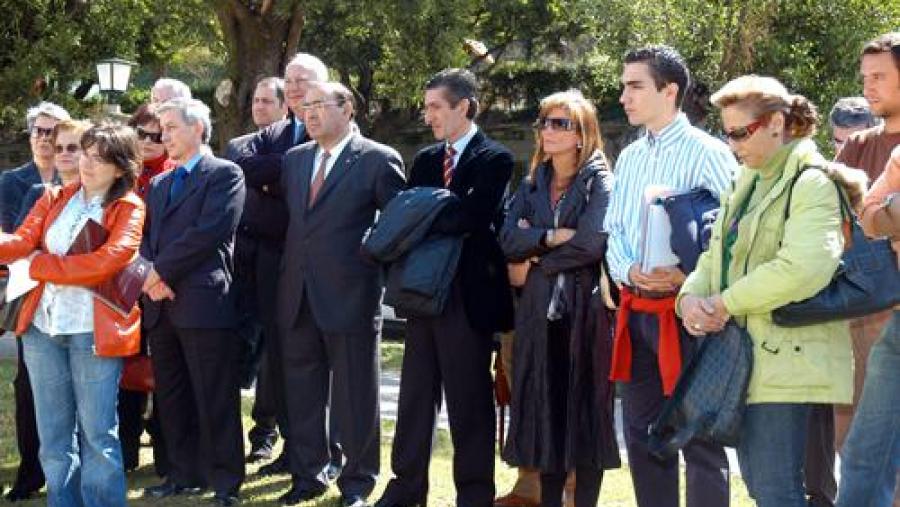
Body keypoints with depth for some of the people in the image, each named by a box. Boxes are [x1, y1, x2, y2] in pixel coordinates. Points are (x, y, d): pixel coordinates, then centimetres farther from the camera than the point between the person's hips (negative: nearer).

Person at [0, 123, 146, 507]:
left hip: (93, 330, -5)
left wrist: (38, 265, -10)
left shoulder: (129, 209, -4)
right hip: (43, 326, 5)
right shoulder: (55, 199, 11)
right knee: (53, 433, 11)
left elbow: (106, 262, -17)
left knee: (96, 433, 0)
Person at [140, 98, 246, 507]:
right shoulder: (158, 184, 22)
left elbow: (210, 231, -14)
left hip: (203, 301, -7)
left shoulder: (224, 174, -2)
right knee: (172, 398, 11)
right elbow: (145, 239, 14)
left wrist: (162, 271, -12)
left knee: (215, 400, -4)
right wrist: (151, 277, -6)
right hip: (161, 305, 7)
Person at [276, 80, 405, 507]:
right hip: (297, 296, 6)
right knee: (301, 391, 12)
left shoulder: (378, 160, -7)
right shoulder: (294, 160, 12)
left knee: (354, 393, 3)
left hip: (350, 296, -6)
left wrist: (387, 272, -5)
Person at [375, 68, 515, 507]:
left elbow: (471, 216, -21)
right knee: (415, 396, 12)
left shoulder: (494, 160, -8)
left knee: (469, 399, 2)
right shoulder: (425, 160, 14)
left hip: (468, 296, -6)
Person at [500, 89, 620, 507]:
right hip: (539, 311, 5)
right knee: (545, 411, 6)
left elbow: (592, 242, -17)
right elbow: (508, 241, 1)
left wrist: (536, 255, -6)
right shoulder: (532, 186, 14)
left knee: (584, 411, 0)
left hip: (585, 310, -5)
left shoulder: (600, 182, -3)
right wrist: (552, 237, -13)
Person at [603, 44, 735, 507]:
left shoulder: (707, 154, -7)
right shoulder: (629, 158, 15)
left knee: (699, 438, -3)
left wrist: (690, 278, -23)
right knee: (642, 434, 12)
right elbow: (614, 230, 14)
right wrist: (629, 271, -7)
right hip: (635, 309, 7)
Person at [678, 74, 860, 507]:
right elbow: (716, 253, 18)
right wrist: (691, 295, -4)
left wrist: (726, 303, -17)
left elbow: (804, 269, -25)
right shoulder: (748, 181, 17)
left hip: (785, 355, -9)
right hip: (739, 352, 9)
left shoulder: (813, 184, -11)